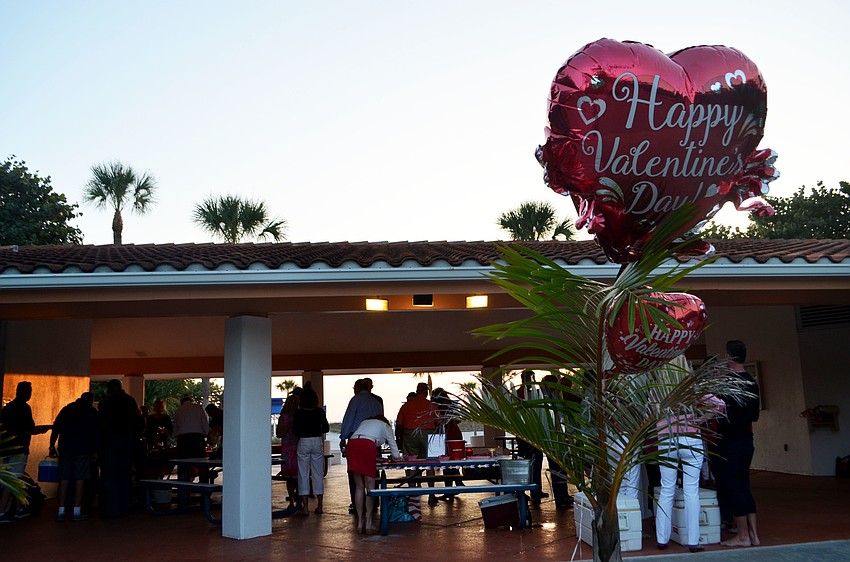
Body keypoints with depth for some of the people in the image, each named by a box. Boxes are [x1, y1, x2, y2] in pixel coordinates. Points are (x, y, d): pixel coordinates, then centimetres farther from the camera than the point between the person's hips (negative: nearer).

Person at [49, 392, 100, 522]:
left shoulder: (66, 409, 16)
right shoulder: (92, 412, 7)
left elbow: (55, 428, 11)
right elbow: (96, 433, 3)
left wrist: (52, 446, 14)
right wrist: (95, 451, 7)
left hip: (65, 448, 3)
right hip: (83, 449, -3)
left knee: (64, 480, 5)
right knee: (80, 479, -2)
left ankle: (61, 511, 4)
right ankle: (77, 512, -4)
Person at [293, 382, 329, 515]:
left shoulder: (299, 413, -7)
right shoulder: (320, 411, -3)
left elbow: (295, 431, -3)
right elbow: (326, 428, 3)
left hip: (303, 443, -2)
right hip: (318, 442, 2)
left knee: (303, 475, 5)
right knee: (318, 474, 10)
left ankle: (305, 507, 5)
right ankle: (319, 506, 13)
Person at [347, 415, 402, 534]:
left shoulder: (365, 422, 39)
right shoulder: (385, 425, 28)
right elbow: (392, 443, 34)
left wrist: (376, 457, 51)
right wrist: (397, 457, 54)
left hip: (352, 443, 4)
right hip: (367, 445, -4)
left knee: (359, 487, 9)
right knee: (370, 487, 2)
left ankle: (360, 523, 8)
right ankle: (368, 523, -1)